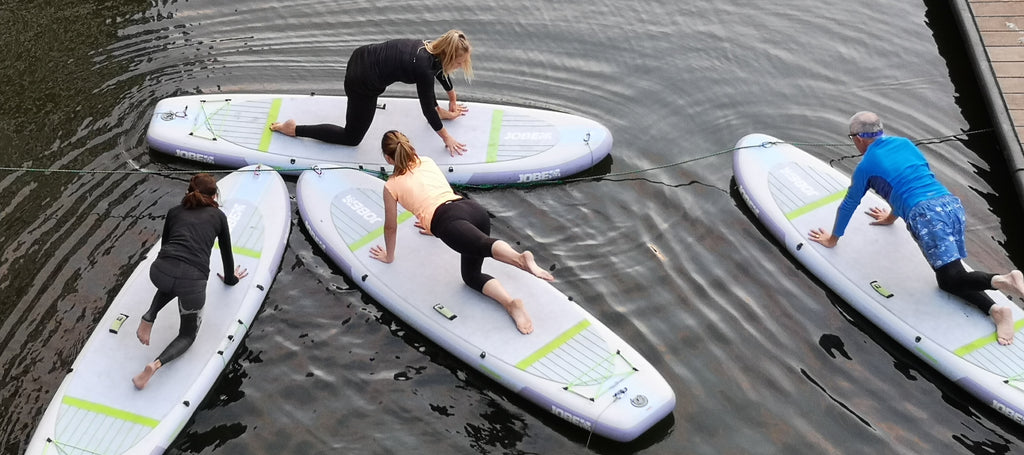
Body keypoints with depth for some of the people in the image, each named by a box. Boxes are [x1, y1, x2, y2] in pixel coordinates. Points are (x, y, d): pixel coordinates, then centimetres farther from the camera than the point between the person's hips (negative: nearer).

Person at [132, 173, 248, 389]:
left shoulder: (174, 211, 24)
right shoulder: (218, 215, 19)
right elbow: (226, 251, 29)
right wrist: (230, 278, 48)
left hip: (160, 272, 3)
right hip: (192, 281, -3)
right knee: (188, 333, 20)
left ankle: (149, 317, 16)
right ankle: (156, 364, -10)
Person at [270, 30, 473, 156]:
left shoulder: (432, 48, -1)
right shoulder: (424, 69, -24)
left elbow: (440, 71, 21)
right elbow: (427, 108, -13)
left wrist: (453, 101, 35)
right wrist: (446, 137, -2)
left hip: (363, 56, 9)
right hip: (363, 80, -9)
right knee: (352, 137, 8)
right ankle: (293, 128, 8)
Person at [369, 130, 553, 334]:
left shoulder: (391, 186, 19)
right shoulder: (428, 162, 33)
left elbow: (391, 227, 30)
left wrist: (388, 256, 47)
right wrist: (432, 225, 67)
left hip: (449, 220, -6)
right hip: (474, 208, 6)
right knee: (471, 275, 12)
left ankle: (520, 258, -64)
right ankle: (511, 304, -15)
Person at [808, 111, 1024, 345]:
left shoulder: (866, 166, 8)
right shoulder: (905, 143, 25)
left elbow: (848, 205, 20)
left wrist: (832, 239, 35)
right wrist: (891, 217, 55)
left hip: (926, 216, -7)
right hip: (952, 205, 7)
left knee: (952, 278, -7)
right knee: (948, 279, 11)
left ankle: (1000, 280, -34)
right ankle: (994, 309, -12)